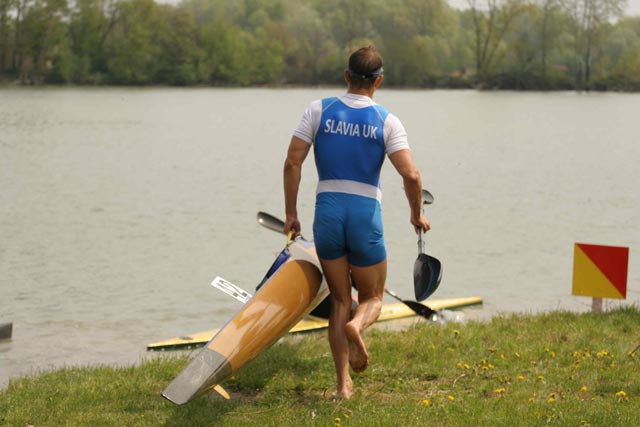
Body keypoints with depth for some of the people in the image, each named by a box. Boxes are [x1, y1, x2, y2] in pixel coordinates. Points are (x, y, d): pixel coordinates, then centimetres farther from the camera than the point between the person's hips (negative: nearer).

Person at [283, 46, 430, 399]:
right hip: (366, 215, -2)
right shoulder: (387, 122, -2)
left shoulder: (319, 110, 1)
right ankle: (356, 326, -21)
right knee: (372, 298, 16)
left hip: (327, 214, 2)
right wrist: (417, 214, 7)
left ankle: (343, 384, 7)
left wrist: (291, 214, 4)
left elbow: (292, 162, -4)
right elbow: (411, 175, -11)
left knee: (340, 300, 14)